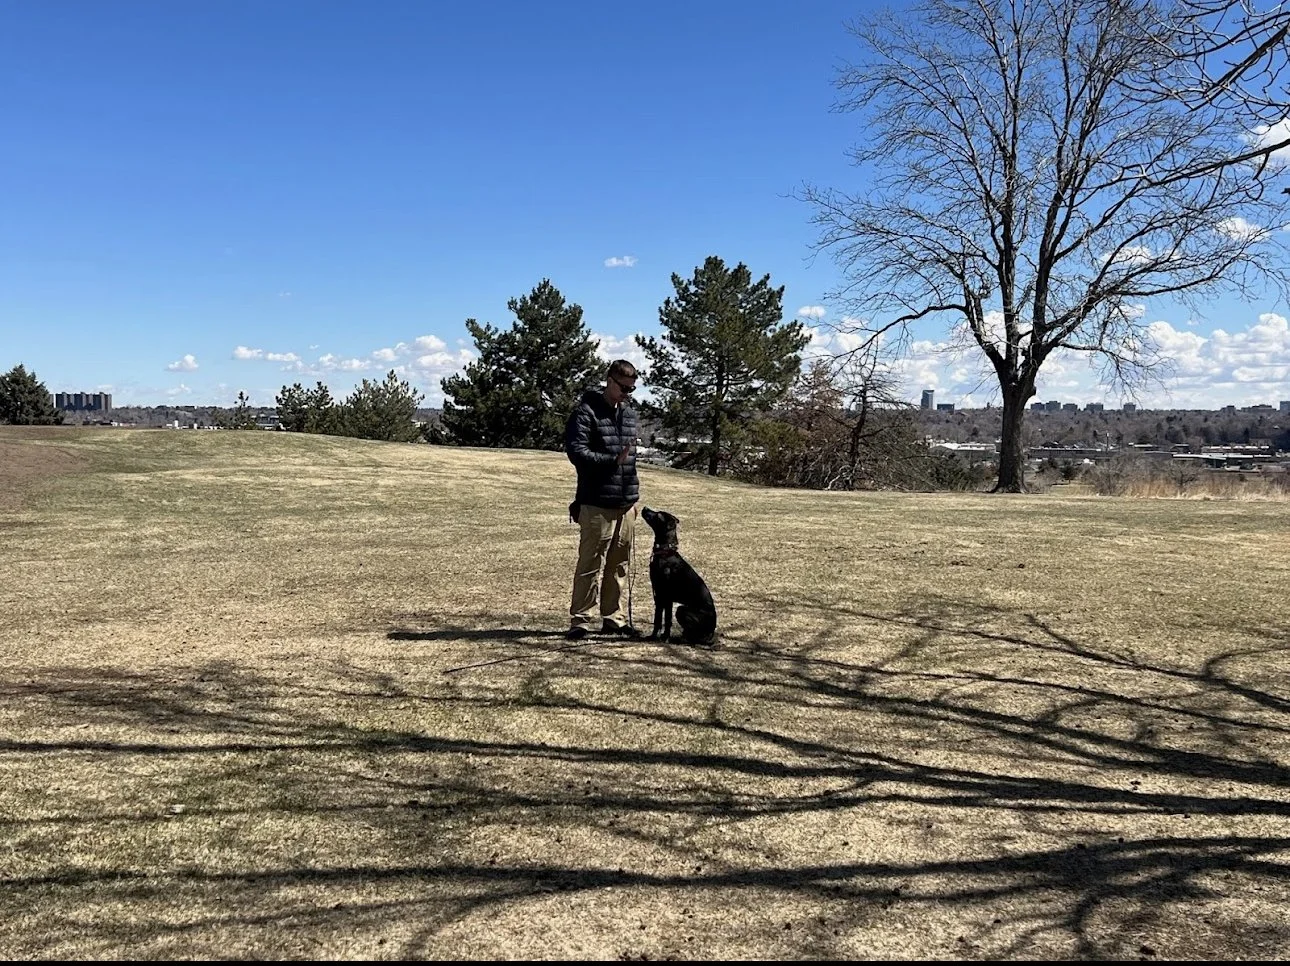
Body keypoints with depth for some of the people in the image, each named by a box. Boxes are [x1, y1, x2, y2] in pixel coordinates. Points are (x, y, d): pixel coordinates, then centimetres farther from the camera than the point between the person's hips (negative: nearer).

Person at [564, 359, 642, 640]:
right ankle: (581, 620, 3)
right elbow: (576, 451, -17)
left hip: (626, 503, 7)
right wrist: (613, 460, -24)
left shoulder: (629, 413, 16)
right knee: (590, 565, -4)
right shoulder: (586, 412, -8)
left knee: (619, 566, 12)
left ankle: (615, 618, 20)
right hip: (597, 503, -7)